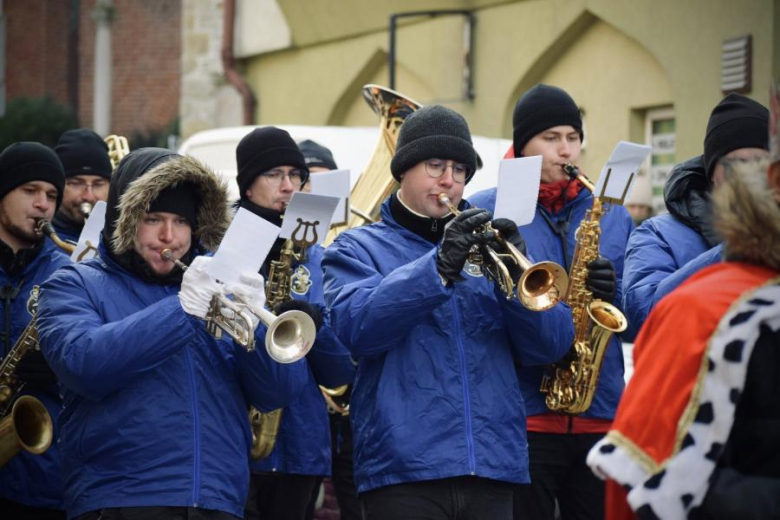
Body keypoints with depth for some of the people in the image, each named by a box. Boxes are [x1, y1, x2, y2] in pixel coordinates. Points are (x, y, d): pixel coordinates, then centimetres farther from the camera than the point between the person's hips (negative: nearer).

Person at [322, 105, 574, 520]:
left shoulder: (486, 245, 17)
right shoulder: (358, 249, 9)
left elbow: (550, 346, 7)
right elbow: (355, 326, -12)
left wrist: (517, 275, -11)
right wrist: (439, 267, -22)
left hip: (493, 466, 3)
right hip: (404, 468, -3)